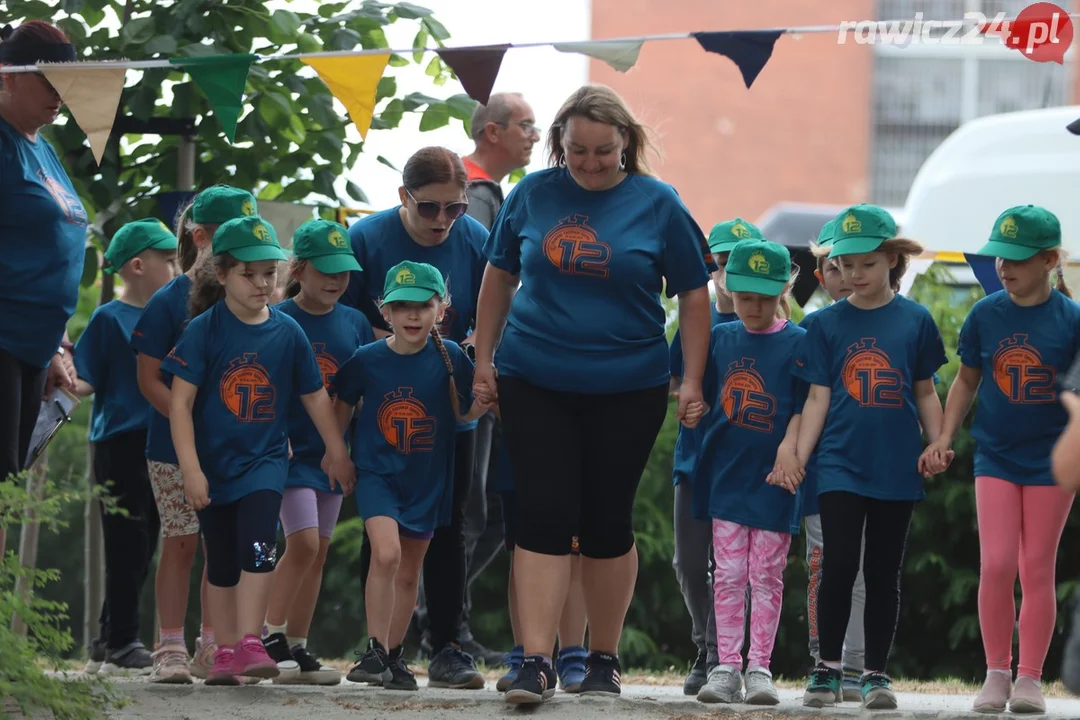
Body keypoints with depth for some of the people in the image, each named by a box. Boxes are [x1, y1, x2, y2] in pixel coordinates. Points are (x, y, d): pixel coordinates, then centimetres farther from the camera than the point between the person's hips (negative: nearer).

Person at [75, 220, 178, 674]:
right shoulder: (110, 319, -5)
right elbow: (86, 381, -8)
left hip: (160, 444, 7)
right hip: (119, 444, -7)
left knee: (141, 550, 9)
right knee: (127, 546, -7)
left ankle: (109, 643, 17)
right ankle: (121, 642, -1)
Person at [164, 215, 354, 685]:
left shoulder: (287, 332, -3)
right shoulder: (205, 329, -11)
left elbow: (314, 396, 10)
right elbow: (180, 402, -12)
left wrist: (338, 453, 18)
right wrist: (190, 469, -17)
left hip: (265, 457, 0)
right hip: (215, 461, 0)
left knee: (258, 547, -19)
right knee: (221, 562, 10)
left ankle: (250, 643, -21)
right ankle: (226, 651, 20)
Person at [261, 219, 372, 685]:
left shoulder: (355, 324, 6)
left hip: (333, 450, 5)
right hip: (292, 449, -5)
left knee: (317, 551, 8)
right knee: (303, 542, -15)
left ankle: (297, 648, 14)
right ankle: (269, 637, -5)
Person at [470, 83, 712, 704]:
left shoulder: (657, 204, -2)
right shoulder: (533, 194, 3)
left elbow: (694, 296, 3)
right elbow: (500, 278, 13)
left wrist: (693, 382, -2)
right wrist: (484, 362, 9)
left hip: (628, 390, -1)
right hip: (535, 384, 1)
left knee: (608, 525, 6)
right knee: (545, 518, -6)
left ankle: (604, 659, 19)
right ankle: (537, 663, -10)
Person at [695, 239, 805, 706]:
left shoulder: (797, 343, -3)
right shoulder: (719, 338, 6)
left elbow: (803, 406, -5)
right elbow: (702, 398, 14)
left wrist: (788, 449, -18)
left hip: (774, 476, -3)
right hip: (726, 471, 3)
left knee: (766, 575, 2)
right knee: (728, 574, 3)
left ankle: (759, 669, 5)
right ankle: (726, 668, 5)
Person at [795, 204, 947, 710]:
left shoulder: (915, 321, 3)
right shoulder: (827, 324, 3)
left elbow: (925, 392, 9)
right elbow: (818, 398, 3)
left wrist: (936, 446, -3)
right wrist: (797, 457, -4)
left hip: (896, 466, 1)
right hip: (841, 463, -1)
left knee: (884, 573, 6)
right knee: (839, 565, -8)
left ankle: (876, 674, 12)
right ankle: (828, 670, 1)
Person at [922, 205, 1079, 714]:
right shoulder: (985, 315, -1)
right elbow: (967, 380, 11)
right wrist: (945, 437, 3)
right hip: (995, 456, 1)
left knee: (1037, 570, 2)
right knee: (996, 564, -7)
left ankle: (1029, 678, 9)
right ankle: (996, 673, 4)